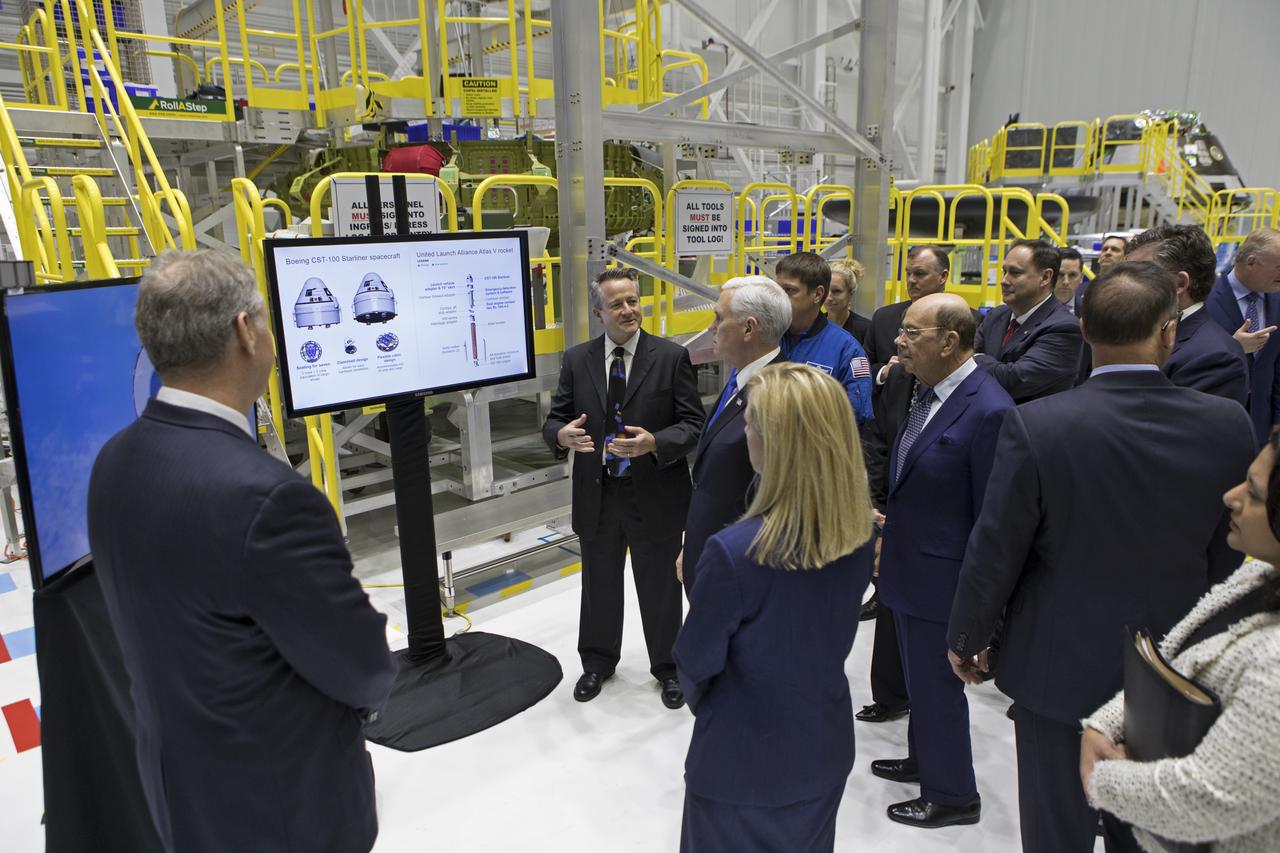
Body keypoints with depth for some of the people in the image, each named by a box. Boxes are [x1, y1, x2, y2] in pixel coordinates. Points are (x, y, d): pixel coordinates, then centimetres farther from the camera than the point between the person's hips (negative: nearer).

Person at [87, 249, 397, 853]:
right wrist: (372, 682, 2)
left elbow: (167, 624, 4)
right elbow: (363, 669, -22)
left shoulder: (116, 460, -6)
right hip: (283, 803, -7)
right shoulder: (265, 496, -33)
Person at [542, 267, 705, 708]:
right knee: (600, 586, 19)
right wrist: (561, 434, -21)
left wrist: (655, 443, -27)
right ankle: (598, 662, 42)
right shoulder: (576, 360, 1)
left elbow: (693, 423, -8)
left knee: (660, 589, 14)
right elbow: (555, 419, 3)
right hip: (596, 496, 3)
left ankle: (667, 667, 37)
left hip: (655, 496, -2)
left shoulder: (672, 357, -7)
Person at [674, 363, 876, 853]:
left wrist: (700, 700, 6)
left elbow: (695, 663, -16)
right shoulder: (858, 534, -13)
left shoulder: (734, 553, -32)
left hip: (743, 763, -5)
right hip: (826, 749, 5)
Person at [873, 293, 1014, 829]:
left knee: (936, 684, 9)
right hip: (907, 565, 9)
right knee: (920, 676, 25)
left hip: (939, 577, -9)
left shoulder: (988, 411, -24)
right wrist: (891, 524, 11)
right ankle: (923, 759, 47)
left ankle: (952, 796, 31)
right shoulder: (929, 392, 4)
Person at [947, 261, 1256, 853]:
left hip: (1059, 666, -3)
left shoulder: (1035, 425, -22)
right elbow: (1232, 554, -1)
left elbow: (995, 551, -15)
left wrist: (966, 638, 1)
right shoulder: (1228, 425, -12)